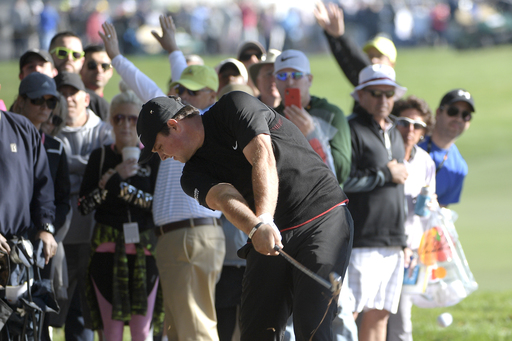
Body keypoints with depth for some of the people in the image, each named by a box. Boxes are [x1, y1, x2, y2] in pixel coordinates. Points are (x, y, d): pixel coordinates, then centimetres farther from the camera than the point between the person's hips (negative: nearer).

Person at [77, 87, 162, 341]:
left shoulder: (152, 158, 3)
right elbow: (83, 205, 0)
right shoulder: (100, 157, 6)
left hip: (144, 250, -1)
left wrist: (117, 185, -14)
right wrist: (115, 177, -11)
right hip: (108, 249, 1)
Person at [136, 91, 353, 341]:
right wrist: (255, 228, -37)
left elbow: (263, 157, -18)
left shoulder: (234, 106, -4)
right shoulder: (193, 175, 7)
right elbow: (225, 198, -14)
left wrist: (265, 219, -34)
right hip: (270, 236, 6)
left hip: (324, 218, -6)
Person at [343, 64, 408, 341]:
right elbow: (339, 181, -18)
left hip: (392, 245, 8)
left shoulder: (394, 136, 22)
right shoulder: (350, 130, -6)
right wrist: (385, 175, -10)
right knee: (348, 313, -12)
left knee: (379, 315, 7)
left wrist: (403, 240, 23)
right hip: (361, 242, -8)